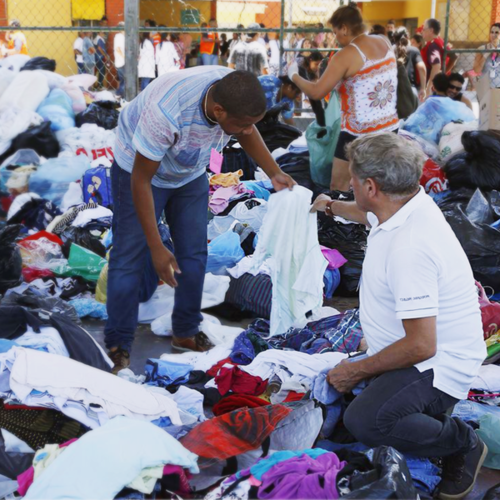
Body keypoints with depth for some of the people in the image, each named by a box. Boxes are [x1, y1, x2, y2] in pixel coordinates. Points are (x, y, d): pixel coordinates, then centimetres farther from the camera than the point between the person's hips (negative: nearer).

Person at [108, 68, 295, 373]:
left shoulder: (234, 92, -26)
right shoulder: (166, 113, -43)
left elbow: (247, 132, 0)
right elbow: (141, 180, -31)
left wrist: (275, 173, -12)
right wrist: (156, 247, -29)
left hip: (191, 174, 6)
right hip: (140, 168, -5)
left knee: (194, 254, 5)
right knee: (130, 256, -6)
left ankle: (186, 333, 20)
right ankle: (118, 345, 6)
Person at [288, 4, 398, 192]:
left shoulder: (346, 55, -17)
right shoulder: (385, 43, 4)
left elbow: (316, 92, -15)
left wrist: (294, 75, 1)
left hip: (359, 134, -7)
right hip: (389, 127, 7)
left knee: (338, 187, 6)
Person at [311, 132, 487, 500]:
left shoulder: (408, 248, -34)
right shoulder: (407, 203, -3)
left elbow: (421, 346, -32)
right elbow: (369, 214, 26)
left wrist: (357, 371, -18)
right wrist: (332, 206, 45)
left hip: (436, 365, -10)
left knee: (364, 422, -32)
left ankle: (462, 444, -6)